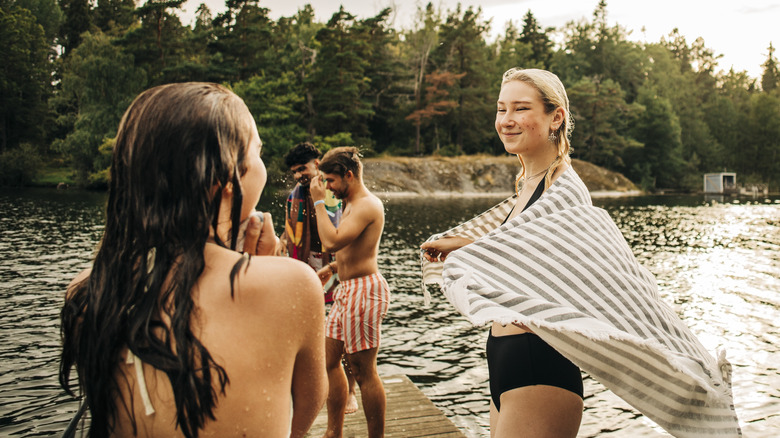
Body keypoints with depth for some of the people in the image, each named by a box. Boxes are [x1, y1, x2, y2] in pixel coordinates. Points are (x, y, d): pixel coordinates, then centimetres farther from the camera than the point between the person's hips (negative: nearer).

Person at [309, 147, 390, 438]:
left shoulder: (367, 205, -16)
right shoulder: (352, 204, 17)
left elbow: (332, 242, -28)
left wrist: (319, 202, -18)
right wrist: (334, 266, 14)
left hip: (364, 289, -11)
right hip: (347, 289, 11)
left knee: (363, 370, -3)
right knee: (329, 360, 14)